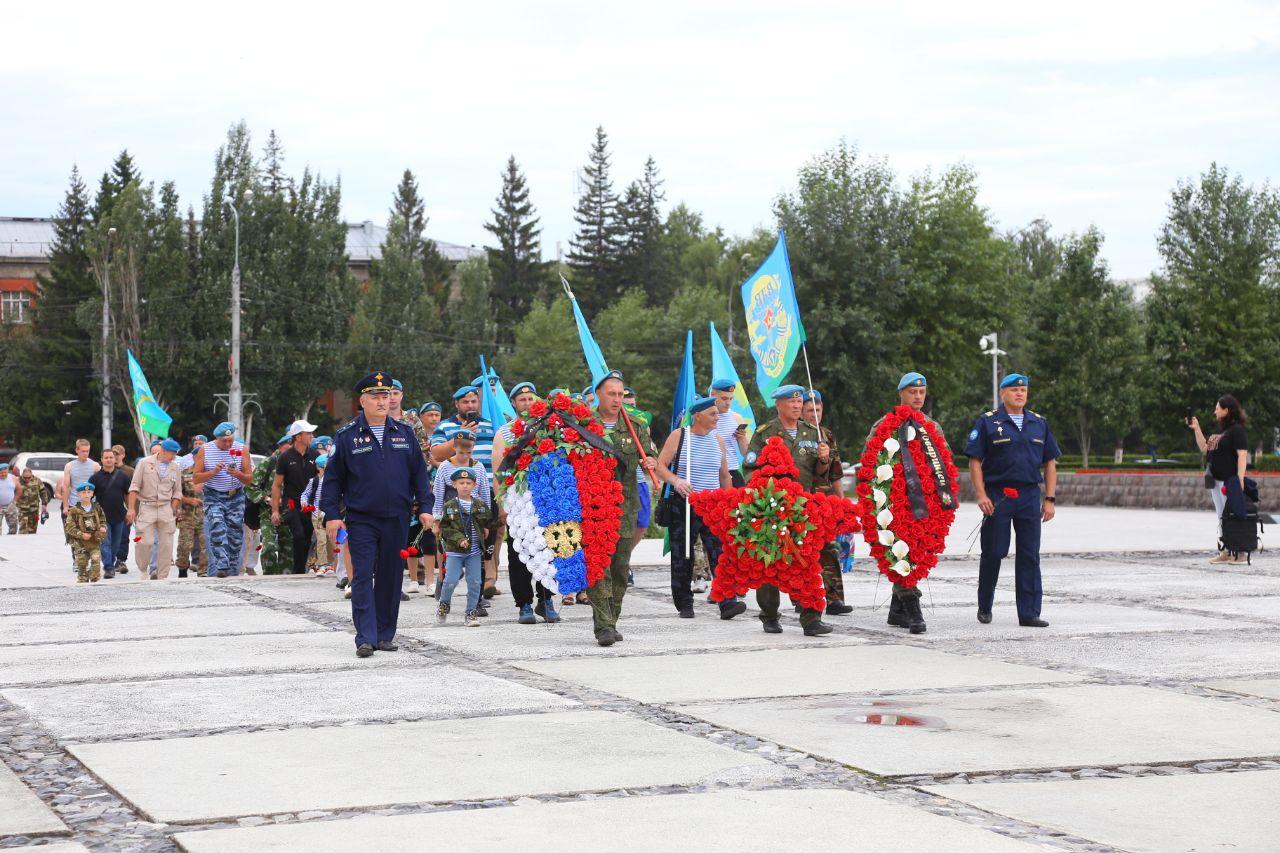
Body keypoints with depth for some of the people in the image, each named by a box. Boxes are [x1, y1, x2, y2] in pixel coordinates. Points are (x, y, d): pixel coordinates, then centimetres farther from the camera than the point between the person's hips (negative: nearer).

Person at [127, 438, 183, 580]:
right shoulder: (145, 463, 0)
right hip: (147, 507, -3)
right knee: (145, 542, -10)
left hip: (166, 508, 3)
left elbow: (177, 492, 16)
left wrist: (173, 509, 4)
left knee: (166, 545, 0)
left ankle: (162, 576, 8)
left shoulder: (175, 468, 10)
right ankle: (142, 571, 11)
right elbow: (134, 487, -1)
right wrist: (131, 508, -7)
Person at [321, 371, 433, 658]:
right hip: (361, 519, -3)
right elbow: (333, 478, 3)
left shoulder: (404, 433, 9)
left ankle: (385, 635, 16)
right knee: (363, 578, -8)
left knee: (391, 578, 7)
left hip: (396, 519, 3)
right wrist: (332, 514, -4)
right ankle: (365, 638, -9)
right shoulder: (347, 436, 0)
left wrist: (424, 506, 7)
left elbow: (418, 473, 14)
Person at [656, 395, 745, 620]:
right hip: (684, 505, -2)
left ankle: (727, 603, -15)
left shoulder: (718, 440, 11)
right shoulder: (678, 436, -1)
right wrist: (676, 481, -23)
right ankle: (684, 605, 15)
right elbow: (661, 465, -5)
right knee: (682, 558, 4)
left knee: (721, 554, -11)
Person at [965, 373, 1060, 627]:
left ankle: (1029, 613, 2)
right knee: (993, 553, 4)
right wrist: (981, 495, -13)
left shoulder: (1039, 423, 12)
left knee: (1030, 556, 0)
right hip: (997, 497, -3)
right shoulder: (987, 422, 0)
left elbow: (1050, 463, 14)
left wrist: (1050, 499, 6)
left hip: (1030, 496, 3)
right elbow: (975, 461, -4)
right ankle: (984, 607, 20)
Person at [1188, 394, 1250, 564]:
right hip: (1216, 480, 10)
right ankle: (1225, 552, 16)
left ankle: (1241, 552, -5)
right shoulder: (1220, 430, 16)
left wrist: (1240, 480, -22)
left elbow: (1242, 455, -16)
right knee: (1221, 517, 11)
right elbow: (1204, 448, 22)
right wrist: (1196, 429, 14)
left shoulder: (1237, 429, -11)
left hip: (1230, 480, -10)